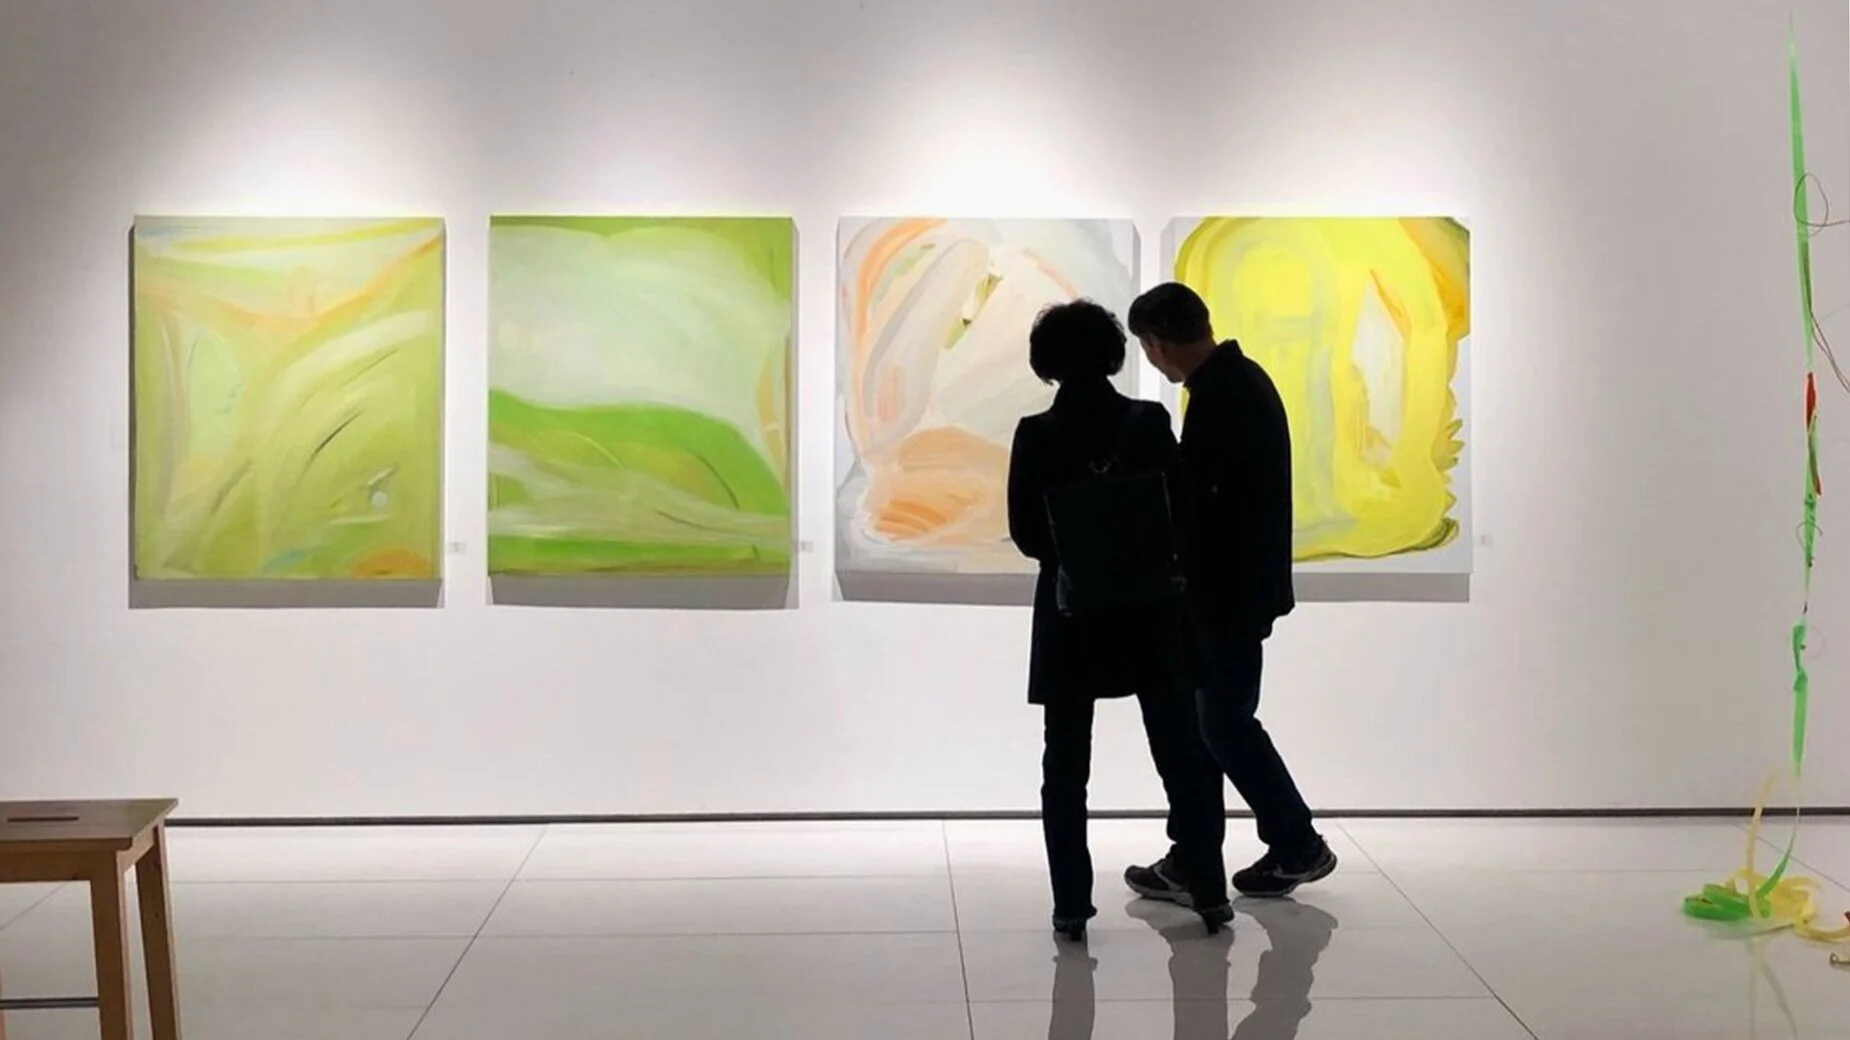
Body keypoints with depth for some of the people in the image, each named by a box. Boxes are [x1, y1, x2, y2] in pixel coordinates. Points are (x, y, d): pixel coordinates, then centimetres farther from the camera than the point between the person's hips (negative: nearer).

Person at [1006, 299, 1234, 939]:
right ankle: (1209, 892, 14)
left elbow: (1024, 532, -5)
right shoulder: (1149, 422, -6)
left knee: (1066, 764, 8)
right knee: (1182, 753, 11)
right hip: (1149, 610, 1)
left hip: (1071, 614, -1)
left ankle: (1072, 904, 7)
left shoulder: (1035, 435, -8)